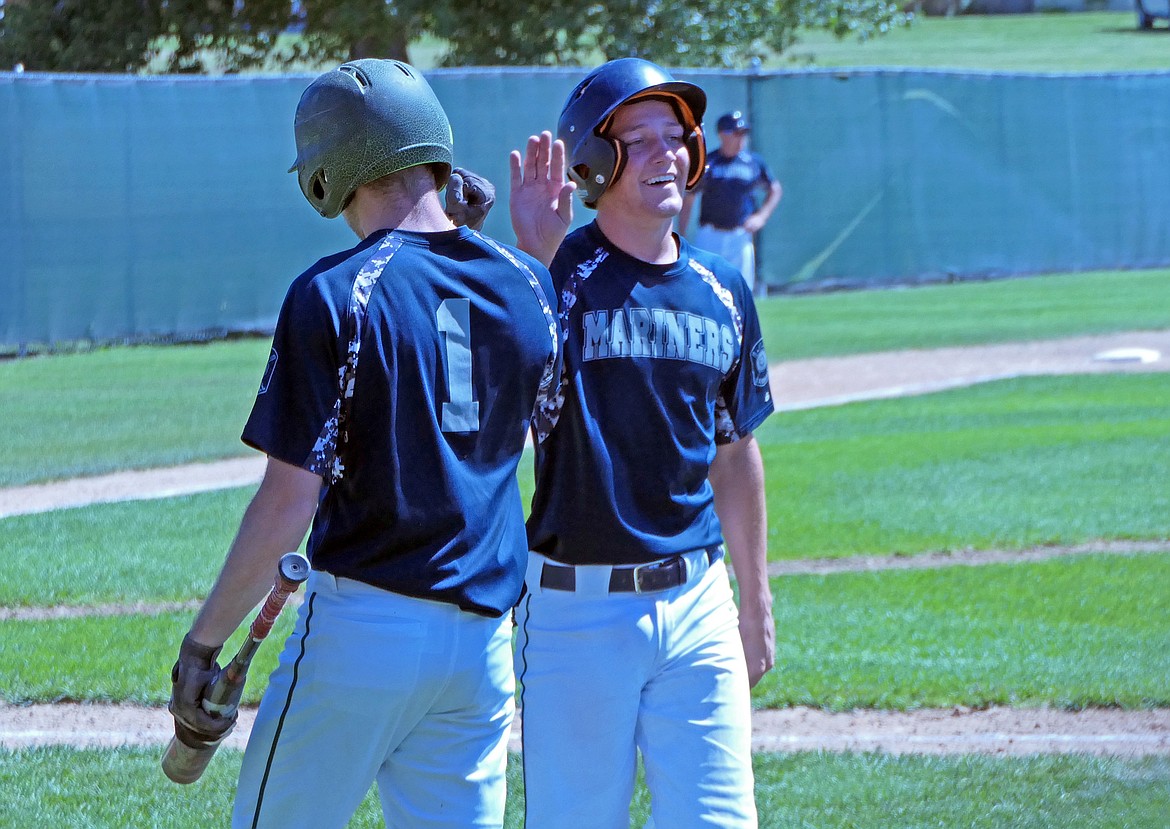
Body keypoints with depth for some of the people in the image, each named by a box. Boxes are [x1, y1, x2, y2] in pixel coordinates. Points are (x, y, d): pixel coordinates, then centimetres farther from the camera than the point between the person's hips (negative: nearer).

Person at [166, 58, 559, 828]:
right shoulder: (526, 282, 4)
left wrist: (201, 646, -6)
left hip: (361, 628, -5)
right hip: (484, 638, 5)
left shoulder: (335, 295, -12)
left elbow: (288, 504, -14)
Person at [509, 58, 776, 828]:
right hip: (575, 609, -4)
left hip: (696, 600, 4)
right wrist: (534, 258, -34)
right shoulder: (557, 275, -7)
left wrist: (756, 599, 20)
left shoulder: (723, 293, 9)